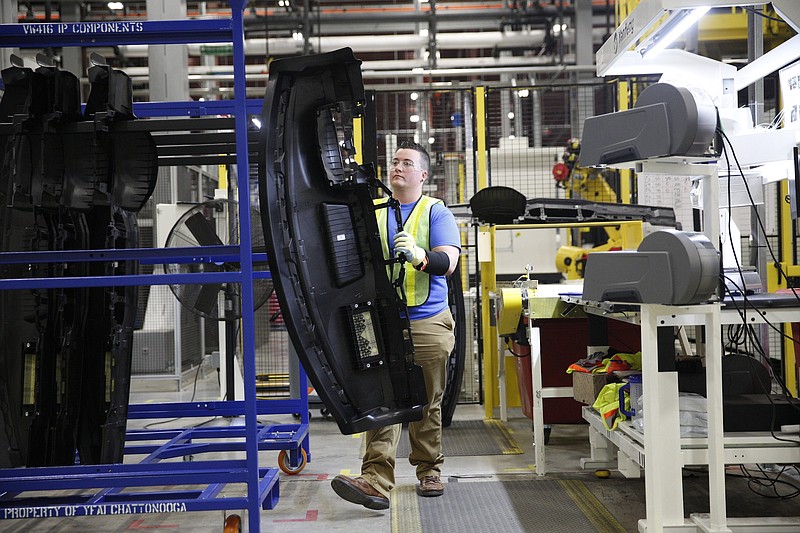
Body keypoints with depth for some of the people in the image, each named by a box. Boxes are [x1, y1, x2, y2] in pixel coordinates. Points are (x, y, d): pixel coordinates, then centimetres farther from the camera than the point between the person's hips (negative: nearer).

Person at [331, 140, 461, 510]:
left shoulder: (436, 212, 2)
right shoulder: (372, 212, 12)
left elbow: (448, 262, -12)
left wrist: (419, 256, -33)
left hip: (428, 323, -1)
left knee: (427, 403, 9)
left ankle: (429, 472, 25)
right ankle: (376, 481, -13)